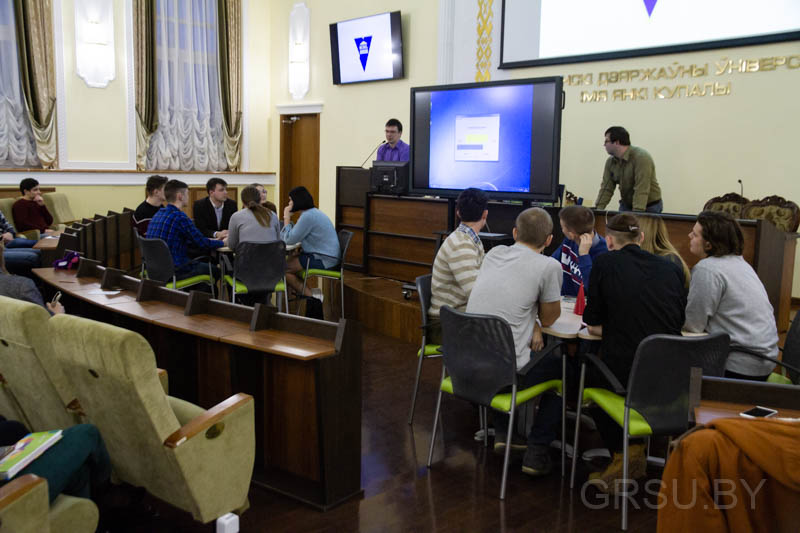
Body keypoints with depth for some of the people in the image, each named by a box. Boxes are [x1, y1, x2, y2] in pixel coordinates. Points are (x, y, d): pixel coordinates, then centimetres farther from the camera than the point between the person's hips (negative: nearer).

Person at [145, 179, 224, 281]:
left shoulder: (158, 214, 8)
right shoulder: (179, 216, -19)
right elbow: (202, 244, -13)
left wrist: (208, 240, 21)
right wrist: (222, 243, 5)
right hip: (174, 271, -9)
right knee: (215, 271, 10)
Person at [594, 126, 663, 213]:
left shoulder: (641, 157, -22)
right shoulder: (610, 162, 0)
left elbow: (641, 190, -30)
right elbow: (606, 189, 0)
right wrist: (597, 210, -11)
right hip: (626, 205, 6)